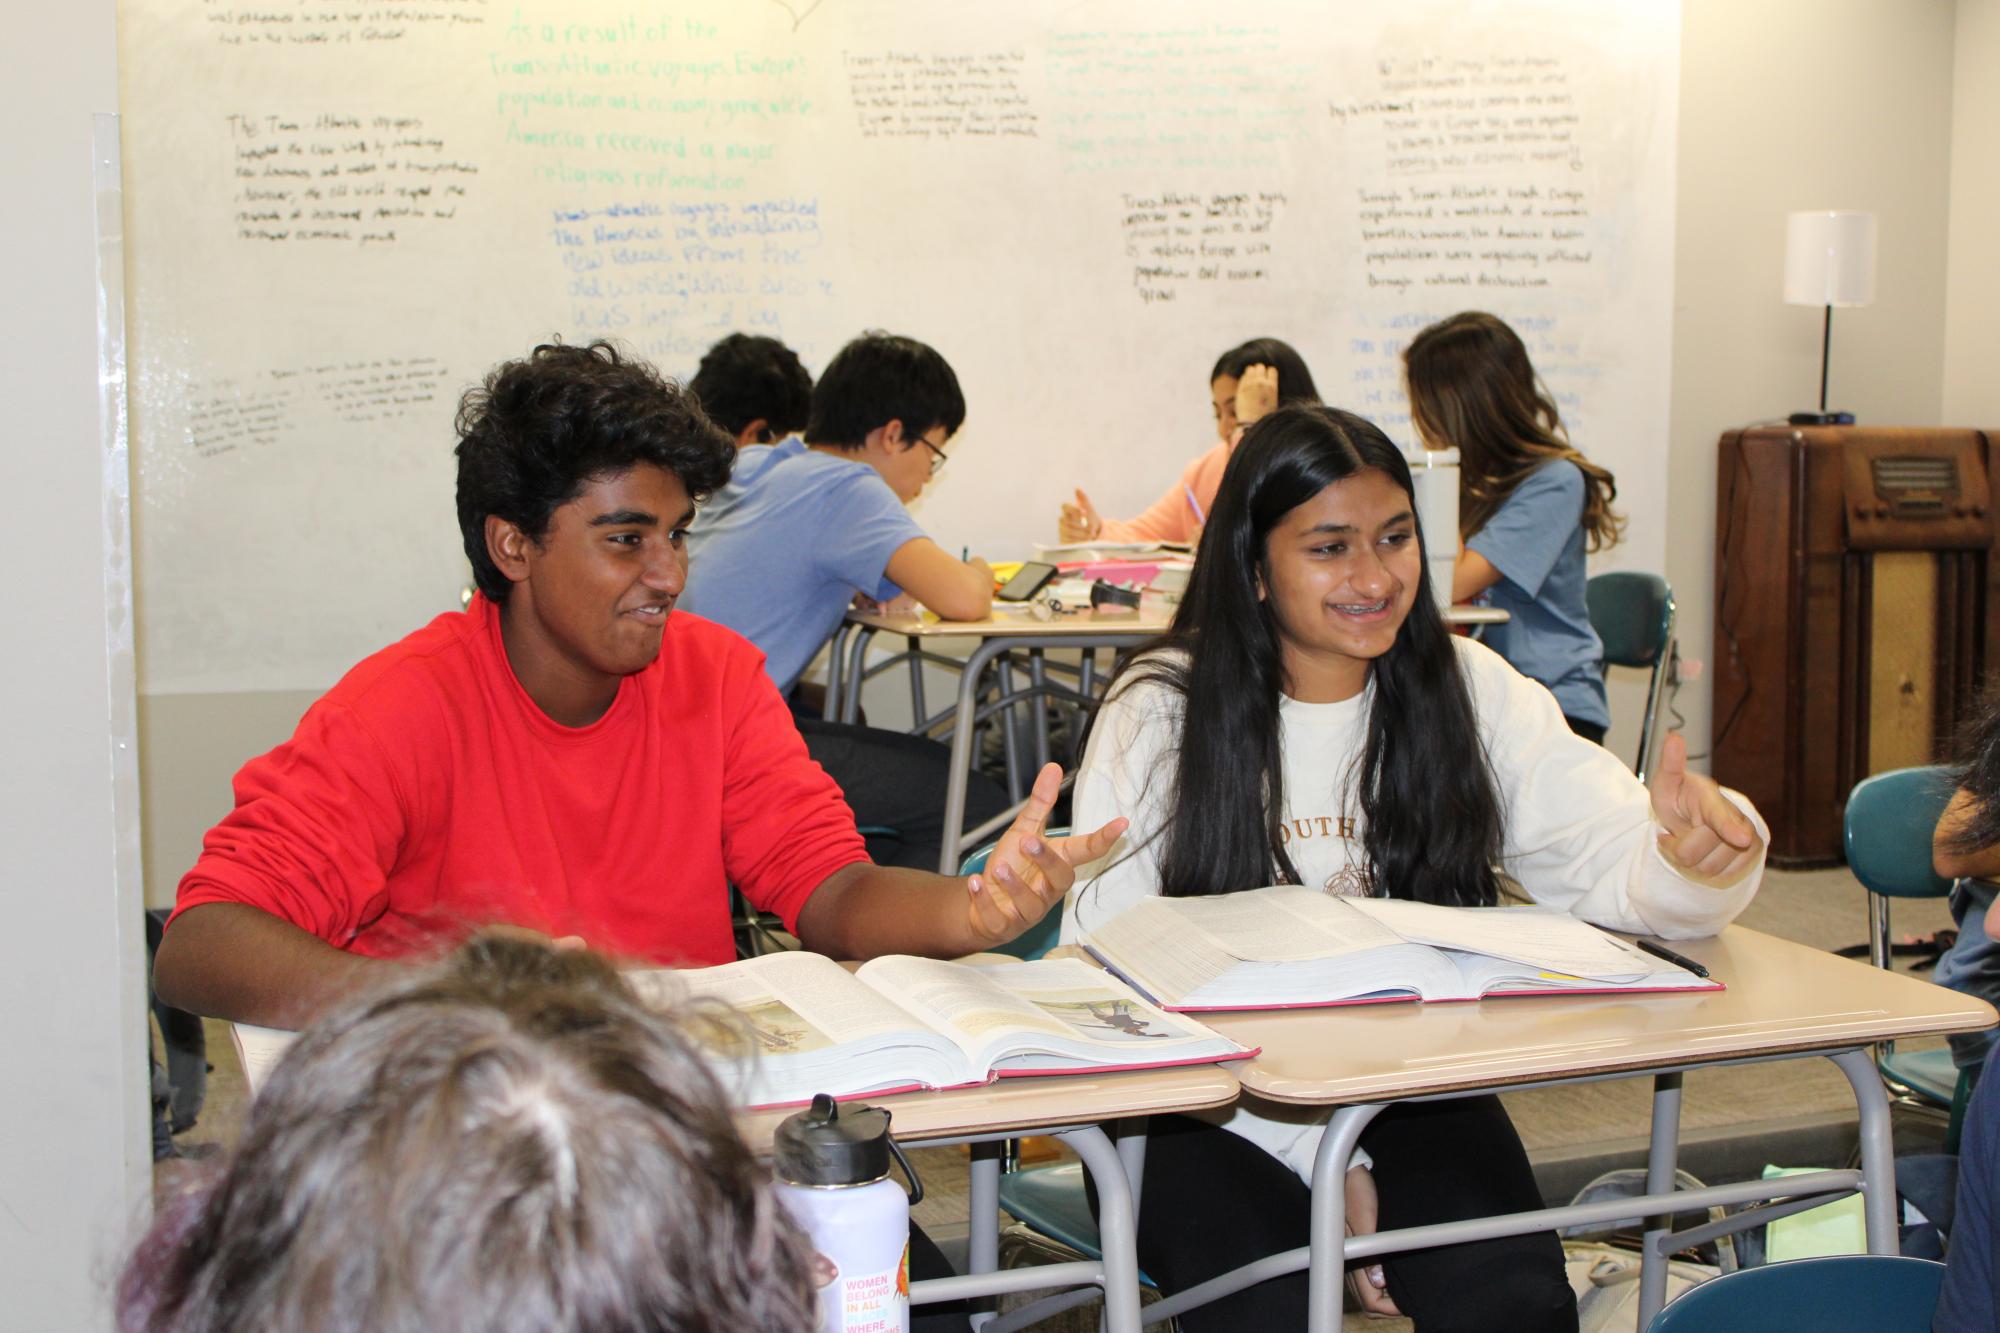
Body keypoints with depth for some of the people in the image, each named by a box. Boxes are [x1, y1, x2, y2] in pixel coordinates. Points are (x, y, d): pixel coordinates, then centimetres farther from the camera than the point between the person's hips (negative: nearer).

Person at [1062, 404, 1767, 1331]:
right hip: (1215, 1114, -2)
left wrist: (1692, 854, -35)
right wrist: (1320, 1157, -19)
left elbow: (1619, 869, -9)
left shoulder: (1469, 692, 1)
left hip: (1413, 1095, 2)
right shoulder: (1160, 715, -7)